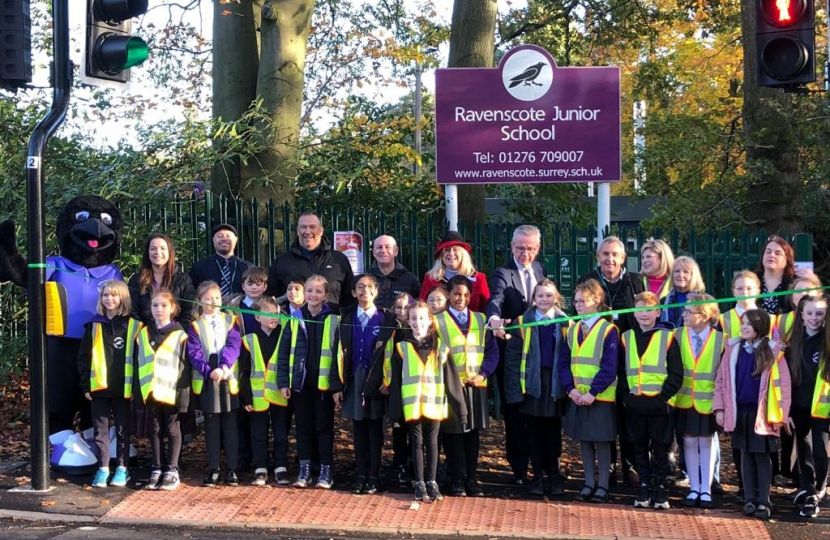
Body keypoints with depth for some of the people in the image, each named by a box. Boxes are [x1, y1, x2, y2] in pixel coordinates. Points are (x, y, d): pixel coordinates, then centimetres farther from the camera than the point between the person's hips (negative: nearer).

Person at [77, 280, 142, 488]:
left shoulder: (133, 326, 0)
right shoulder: (94, 326, 5)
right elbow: (84, 357, 5)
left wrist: (135, 386, -6)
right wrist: (86, 385, -1)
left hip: (123, 389, -2)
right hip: (99, 388, 2)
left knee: (123, 429, 7)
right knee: (100, 429, 5)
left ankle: (122, 468, 16)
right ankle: (103, 468, 12)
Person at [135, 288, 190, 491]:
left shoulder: (179, 335, -3)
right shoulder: (144, 334, 9)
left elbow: (184, 367, -5)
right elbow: (138, 365, 11)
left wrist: (183, 396, -10)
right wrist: (137, 393, 4)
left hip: (171, 393, -4)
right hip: (150, 391, 4)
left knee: (172, 429, 5)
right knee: (155, 430, 10)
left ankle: (172, 471, 11)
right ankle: (156, 470, 18)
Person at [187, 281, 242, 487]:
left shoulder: (230, 320, 8)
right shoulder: (195, 325, 6)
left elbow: (233, 346, -5)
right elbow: (194, 353, -4)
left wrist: (223, 367, -21)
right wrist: (209, 371, -20)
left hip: (228, 378, 0)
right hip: (206, 380, 0)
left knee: (230, 423, 3)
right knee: (211, 425, 5)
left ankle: (232, 469, 7)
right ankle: (213, 469, 10)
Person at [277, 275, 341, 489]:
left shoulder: (333, 320, -2)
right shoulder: (294, 319, 4)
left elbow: (339, 354, -3)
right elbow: (283, 352, 5)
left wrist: (337, 385, -8)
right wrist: (283, 382, -1)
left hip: (324, 383, -2)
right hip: (300, 382, 2)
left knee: (324, 426, 5)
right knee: (303, 426, 10)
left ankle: (326, 470, 12)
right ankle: (304, 469, 18)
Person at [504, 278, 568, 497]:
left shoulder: (565, 323, 5)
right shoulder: (522, 323, 2)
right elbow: (512, 356, -2)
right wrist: (515, 387, -10)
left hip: (555, 385, 1)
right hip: (532, 384, -1)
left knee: (553, 432, 7)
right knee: (534, 433, 5)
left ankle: (555, 477, 16)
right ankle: (537, 477, 14)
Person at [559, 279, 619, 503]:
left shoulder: (608, 330, -9)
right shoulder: (572, 330, 9)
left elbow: (610, 367, -13)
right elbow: (564, 363, 7)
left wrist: (593, 393, -18)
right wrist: (571, 389, -7)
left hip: (601, 398, -5)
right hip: (577, 397, 5)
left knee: (602, 441, 2)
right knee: (584, 440, 10)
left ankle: (602, 485, 11)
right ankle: (589, 483, 20)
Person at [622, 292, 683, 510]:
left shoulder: (667, 337, 0)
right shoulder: (627, 338, 10)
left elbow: (676, 374, -2)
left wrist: (664, 396, -11)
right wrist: (626, 396, 0)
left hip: (659, 404, -3)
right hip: (635, 403, 3)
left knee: (660, 447, 3)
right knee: (639, 447, 9)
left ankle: (659, 488, 13)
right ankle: (644, 486, 18)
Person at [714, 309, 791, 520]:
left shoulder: (773, 351, -5)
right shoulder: (733, 349, 3)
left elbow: (783, 384, -4)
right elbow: (721, 380, 6)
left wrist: (780, 414, -8)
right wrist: (720, 408, 1)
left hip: (762, 413, -3)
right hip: (739, 411, 3)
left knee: (762, 456, 3)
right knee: (746, 455, 10)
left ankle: (763, 502, 9)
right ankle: (750, 499, 16)